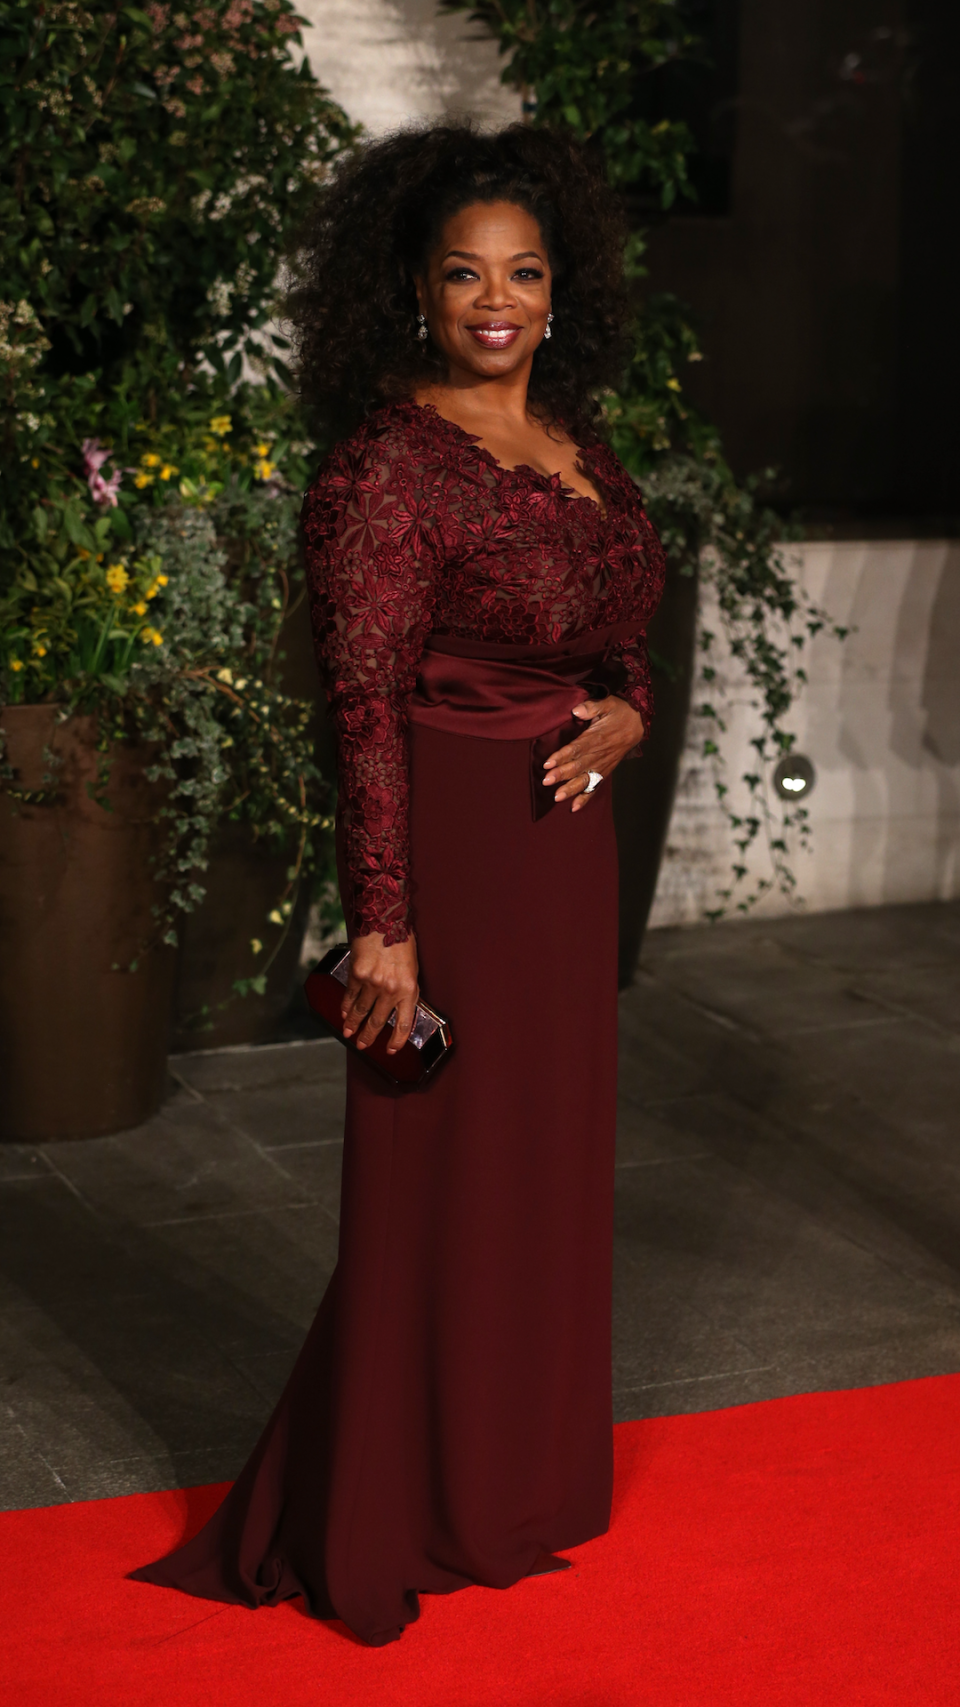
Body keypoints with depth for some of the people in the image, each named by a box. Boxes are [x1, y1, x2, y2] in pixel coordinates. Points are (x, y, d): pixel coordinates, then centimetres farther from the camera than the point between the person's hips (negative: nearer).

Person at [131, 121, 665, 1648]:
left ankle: (525, 1477, 33)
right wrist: (381, 923, -21)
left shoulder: (580, 449, 10)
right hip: (454, 848, -8)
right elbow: (366, 705, -18)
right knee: (444, 1179, 2)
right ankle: (391, 1530, 18)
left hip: (568, 847, 8)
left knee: (551, 1165, 16)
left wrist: (624, 716, -4)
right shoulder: (387, 466, -14)